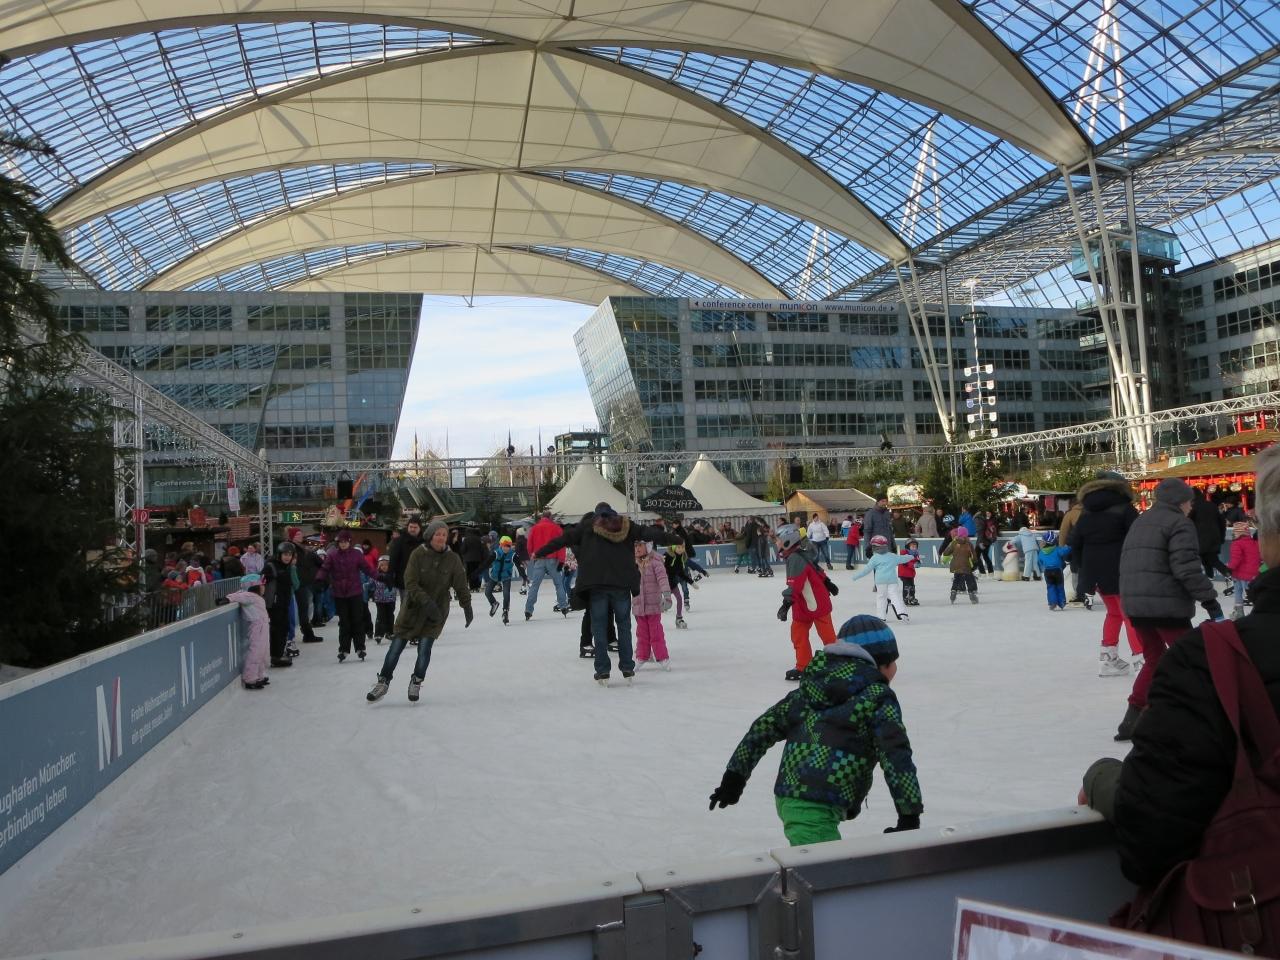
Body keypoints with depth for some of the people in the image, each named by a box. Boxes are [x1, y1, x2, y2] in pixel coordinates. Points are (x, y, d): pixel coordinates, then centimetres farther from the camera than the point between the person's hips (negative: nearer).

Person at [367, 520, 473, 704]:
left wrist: (467, 606, -7)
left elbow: (461, 585, -2)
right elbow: (411, 583, -18)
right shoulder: (418, 554, -13)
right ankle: (383, 683, 20)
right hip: (413, 607, 0)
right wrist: (426, 601, -28)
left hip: (437, 610, 1)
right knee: (397, 645, 3)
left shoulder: (453, 559, -7)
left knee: (425, 647, -5)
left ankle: (416, 683, 18)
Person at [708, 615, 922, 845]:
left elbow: (767, 724, 14)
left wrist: (735, 775, 17)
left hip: (787, 797, 9)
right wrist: (910, 816, -5)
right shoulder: (878, 696, -4)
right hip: (816, 809, -9)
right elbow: (896, 755, -10)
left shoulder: (813, 687, 16)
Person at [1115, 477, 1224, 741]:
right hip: (1166, 605, -8)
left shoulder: (1139, 523, 20)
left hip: (1134, 604, 8)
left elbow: (1126, 563, 20)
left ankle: (1132, 720, 12)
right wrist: (1211, 601, -14)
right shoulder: (1179, 523, -7)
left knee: (1154, 659, 17)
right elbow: (1187, 568, -17)